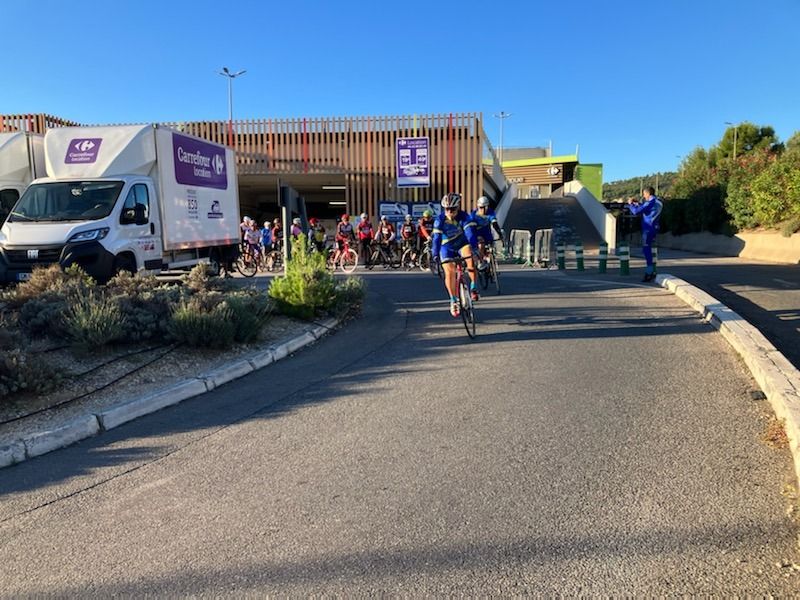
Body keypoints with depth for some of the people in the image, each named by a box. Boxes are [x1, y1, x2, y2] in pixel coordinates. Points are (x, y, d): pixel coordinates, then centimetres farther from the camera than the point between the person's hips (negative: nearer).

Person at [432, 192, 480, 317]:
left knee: (471, 259, -31)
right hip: (447, 247, 0)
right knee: (449, 272, -13)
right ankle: (453, 301, 3)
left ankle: (473, 287, -12)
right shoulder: (440, 219, -21)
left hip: (462, 244, 0)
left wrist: (474, 248, -47)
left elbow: (470, 232, -33)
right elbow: (436, 238, -28)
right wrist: (435, 255, -39)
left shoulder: (464, 217, -22)